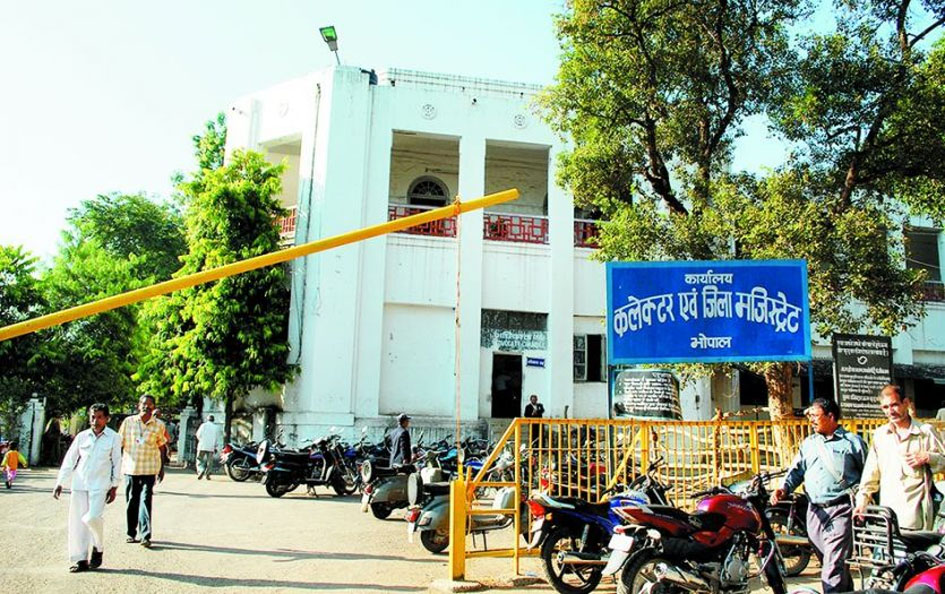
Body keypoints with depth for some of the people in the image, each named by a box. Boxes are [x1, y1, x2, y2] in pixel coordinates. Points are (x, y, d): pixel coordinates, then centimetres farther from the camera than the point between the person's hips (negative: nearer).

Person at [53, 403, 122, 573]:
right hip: (79, 484, 4)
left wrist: (114, 487, 3)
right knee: (77, 521, 3)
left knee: (92, 517, -18)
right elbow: (69, 460, 10)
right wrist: (59, 483, 6)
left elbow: (117, 463, 4)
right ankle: (80, 560, 13)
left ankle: (98, 548, 8)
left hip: (100, 485, -3)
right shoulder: (82, 437, 6)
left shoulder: (114, 438, 0)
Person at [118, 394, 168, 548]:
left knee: (145, 500, -9)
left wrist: (162, 468, 11)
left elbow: (162, 447, 11)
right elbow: (119, 443, 9)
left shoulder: (158, 425, 2)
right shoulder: (128, 422, 3)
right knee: (131, 501, 10)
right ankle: (131, 533, 24)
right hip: (130, 467, 2)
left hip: (149, 468, -2)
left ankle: (145, 536, -10)